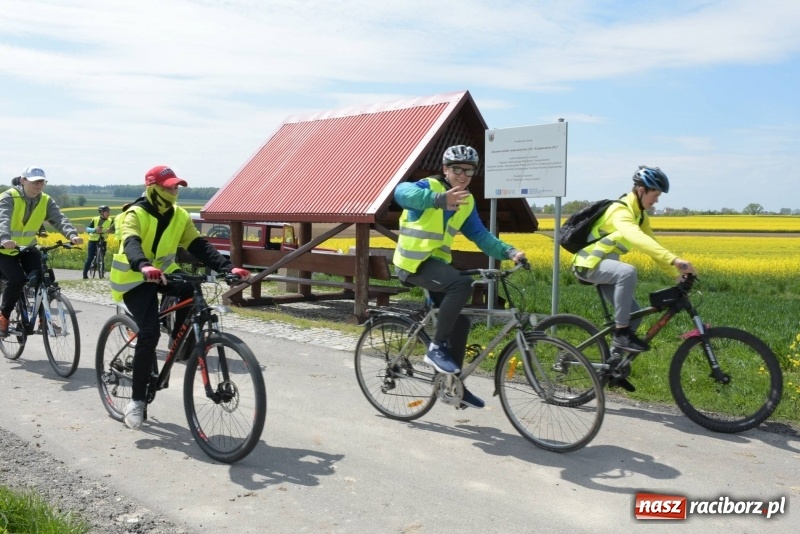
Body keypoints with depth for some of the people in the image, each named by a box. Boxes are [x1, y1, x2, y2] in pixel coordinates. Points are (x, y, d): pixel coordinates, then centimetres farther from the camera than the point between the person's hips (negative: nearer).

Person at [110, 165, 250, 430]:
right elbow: (131, 244, -36)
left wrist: (228, 267, -27)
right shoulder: (136, 214, -16)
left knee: (191, 291, -28)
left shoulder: (180, 216, -1)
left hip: (162, 274, 5)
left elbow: (199, 245, -11)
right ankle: (137, 399, -8)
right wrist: (144, 266, -59)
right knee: (150, 333, -21)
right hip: (135, 279, -5)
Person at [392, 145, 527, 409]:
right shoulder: (430, 187, -13)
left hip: (437, 262, 8)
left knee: (460, 321, 9)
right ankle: (436, 348, -17)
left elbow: (481, 236, 6)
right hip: (415, 262, -8)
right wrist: (439, 199, -53)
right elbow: (403, 192, -35)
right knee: (462, 284, -31)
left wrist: (509, 252, -11)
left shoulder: (467, 202, 10)